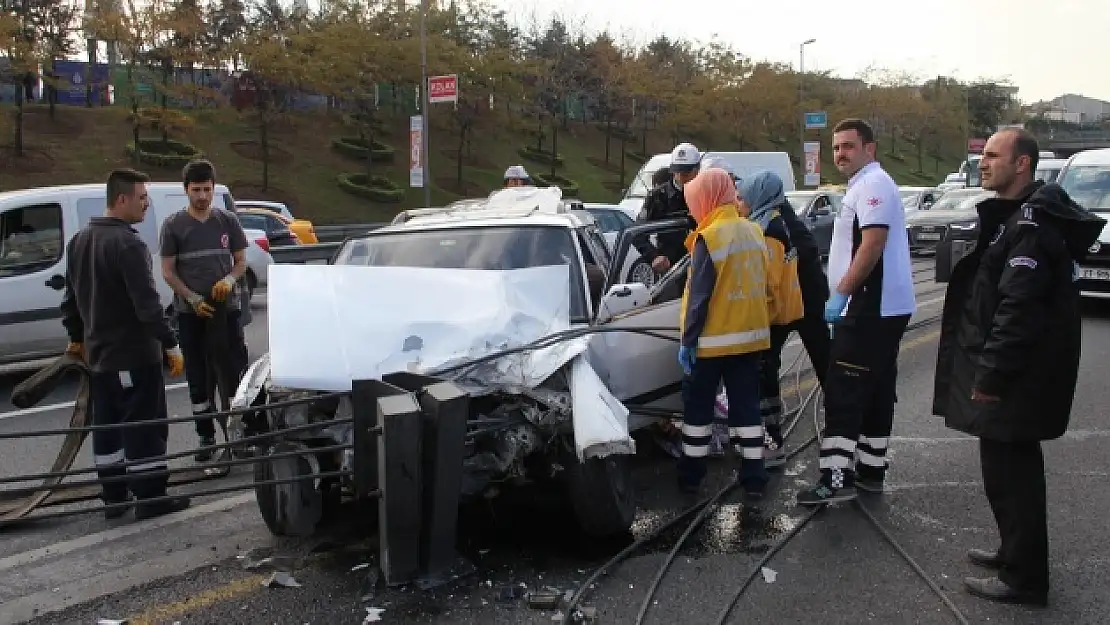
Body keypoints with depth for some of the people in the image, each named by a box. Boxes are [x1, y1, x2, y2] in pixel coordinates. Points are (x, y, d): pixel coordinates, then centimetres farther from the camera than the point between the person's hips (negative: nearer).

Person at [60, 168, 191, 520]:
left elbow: (71, 297, 19)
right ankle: (151, 500, 3)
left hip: (97, 354, 9)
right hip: (134, 354, -9)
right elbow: (147, 303, -25)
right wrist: (170, 344, -21)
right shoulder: (128, 244, -20)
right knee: (144, 427, -2)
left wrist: (77, 337, 29)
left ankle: (114, 497, 23)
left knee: (107, 426, 15)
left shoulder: (79, 241, 11)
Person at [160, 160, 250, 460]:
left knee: (236, 369, -1)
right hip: (190, 312, 0)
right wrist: (192, 298, -13)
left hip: (227, 308, 1)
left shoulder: (228, 221, 5)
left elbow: (241, 261, 10)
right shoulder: (173, 225, 0)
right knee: (198, 376, 6)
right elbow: (167, 271, 0)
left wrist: (230, 279, -12)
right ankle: (206, 436, 14)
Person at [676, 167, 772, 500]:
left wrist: (688, 341, -12)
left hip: (712, 340, -6)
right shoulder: (754, 231, 5)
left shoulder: (709, 238, -16)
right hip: (751, 335, 6)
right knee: (747, 405, 10)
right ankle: (754, 479, 13)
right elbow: (761, 284, 12)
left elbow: (699, 296, -17)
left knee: (698, 407, 8)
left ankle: (691, 475, 16)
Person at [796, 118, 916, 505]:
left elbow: (873, 244, -23)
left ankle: (837, 477, -9)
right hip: (880, 306, 11)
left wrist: (840, 293, -21)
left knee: (843, 393, -10)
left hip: (871, 307, -11)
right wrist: (845, 295, 21)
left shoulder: (872, 184, -12)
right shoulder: (864, 186, 21)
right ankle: (870, 470, 21)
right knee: (874, 392, 13)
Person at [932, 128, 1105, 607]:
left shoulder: (1030, 224, -19)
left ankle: (1023, 578, 10)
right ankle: (1016, 552, 34)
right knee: (1012, 468, 20)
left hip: (1017, 376, -11)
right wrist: (988, 369, 20)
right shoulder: (1017, 216, 14)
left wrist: (990, 375, -22)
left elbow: (1018, 308, -25)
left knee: (1009, 472, -2)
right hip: (1015, 371, 11)